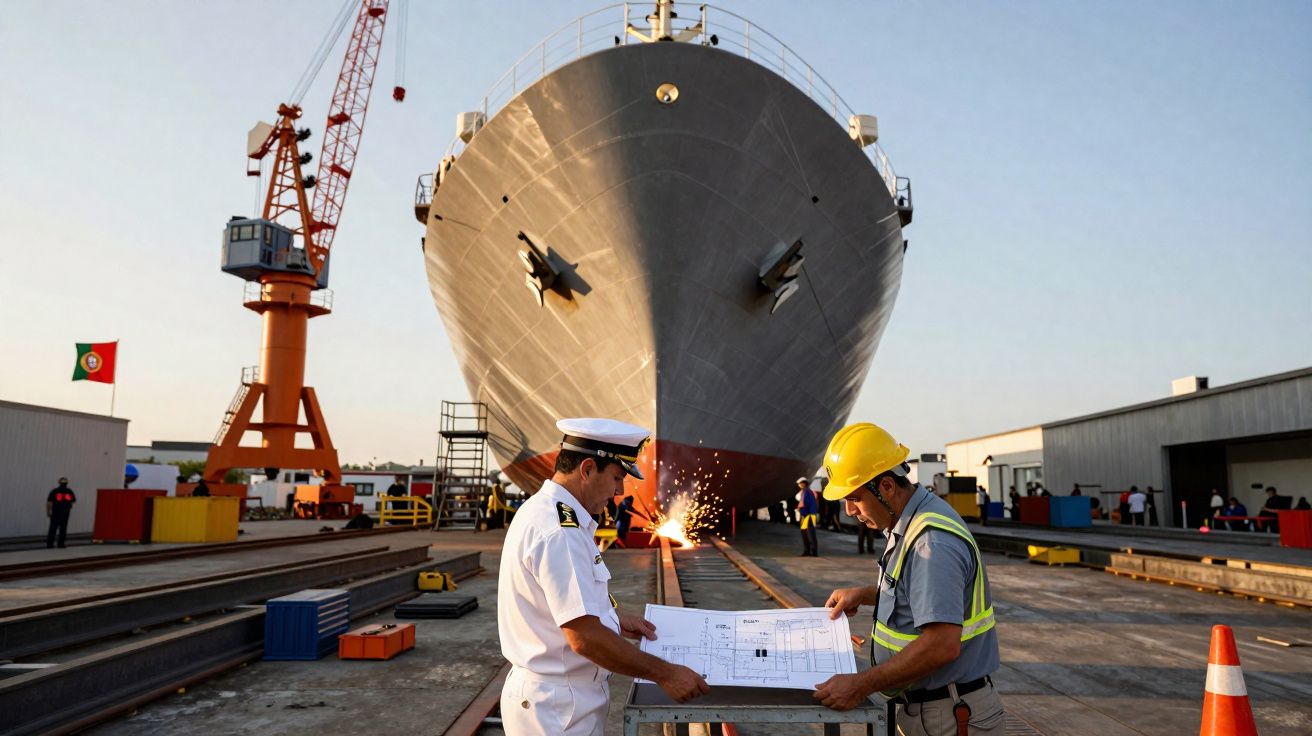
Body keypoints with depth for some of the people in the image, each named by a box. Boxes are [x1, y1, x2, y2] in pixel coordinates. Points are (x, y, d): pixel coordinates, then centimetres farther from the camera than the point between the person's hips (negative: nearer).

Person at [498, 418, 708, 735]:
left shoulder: (543, 509, 6)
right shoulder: (558, 531, -27)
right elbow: (585, 637, -29)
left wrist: (611, 616, 17)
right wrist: (665, 674, -21)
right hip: (557, 708, -10)